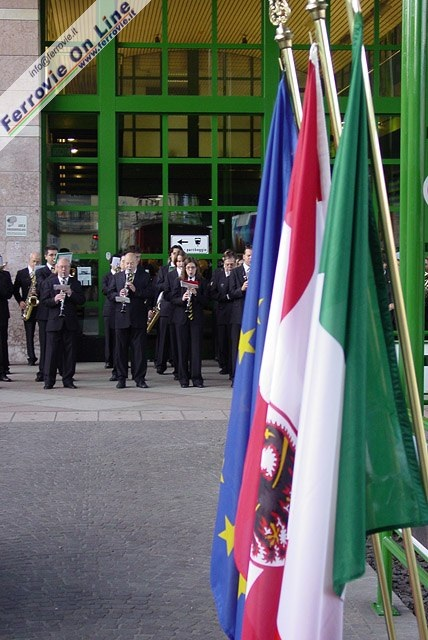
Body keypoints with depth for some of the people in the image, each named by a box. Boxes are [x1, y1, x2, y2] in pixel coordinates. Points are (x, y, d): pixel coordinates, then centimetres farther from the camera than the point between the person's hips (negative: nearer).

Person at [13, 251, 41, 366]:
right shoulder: (21, 273, 9)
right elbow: (15, 289, 11)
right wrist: (20, 301, -3)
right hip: (27, 305, 1)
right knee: (29, 334, 1)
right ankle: (31, 357, 3)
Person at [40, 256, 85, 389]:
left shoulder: (75, 283, 11)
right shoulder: (48, 282, 7)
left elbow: (82, 301, 2)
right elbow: (43, 301, 1)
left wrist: (71, 294, -13)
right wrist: (54, 300, -17)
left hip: (71, 322, 2)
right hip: (54, 322, -1)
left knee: (70, 352, 2)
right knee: (52, 351, -2)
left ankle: (68, 379, 9)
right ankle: (49, 380, 3)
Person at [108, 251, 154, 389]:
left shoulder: (144, 276, 5)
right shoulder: (117, 277, 13)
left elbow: (151, 294, -4)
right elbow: (110, 294, 10)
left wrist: (135, 290, -16)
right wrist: (118, 294, -11)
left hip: (138, 319, -2)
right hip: (121, 317, 2)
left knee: (139, 349, 0)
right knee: (121, 349, 4)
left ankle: (139, 378, 7)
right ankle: (121, 378, 10)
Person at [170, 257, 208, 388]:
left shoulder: (202, 282, 6)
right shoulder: (178, 281, 7)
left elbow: (205, 301, 1)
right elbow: (173, 299, 2)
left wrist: (196, 294, -15)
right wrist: (182, 299, -17)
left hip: (196, 318, 0)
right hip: (181, 318, 1)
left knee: (196, 347, -3)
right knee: (182, 348, 2)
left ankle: (196, 377, 1)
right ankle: (183, 378, 8)